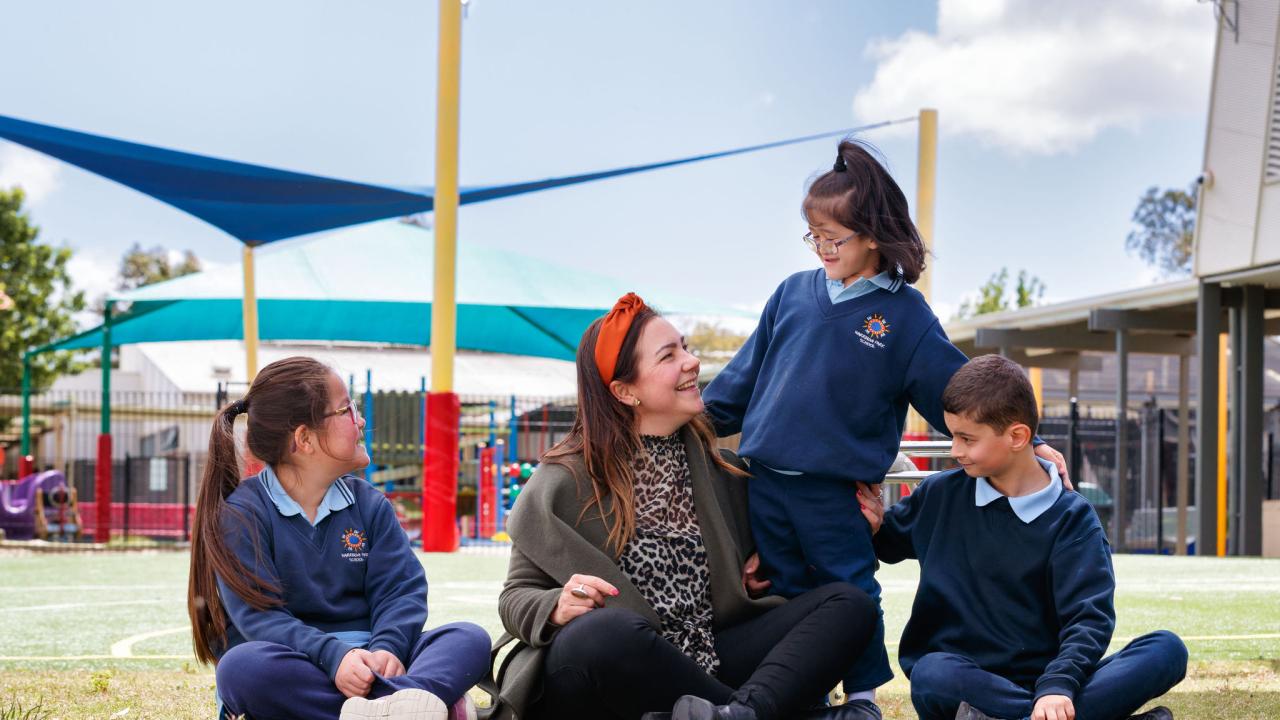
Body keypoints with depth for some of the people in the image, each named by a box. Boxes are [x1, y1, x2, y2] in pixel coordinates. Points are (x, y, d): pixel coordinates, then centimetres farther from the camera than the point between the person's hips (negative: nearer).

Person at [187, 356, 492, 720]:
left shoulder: (368, 504, 12)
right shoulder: (239, 513, -2)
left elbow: (401, 590, 2)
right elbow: (257, 615, -15)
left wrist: (387, 648, -22)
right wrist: (334, 656, -32)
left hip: (368, 657, 4)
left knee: (470, 638, -20)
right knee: (240, 667, -37)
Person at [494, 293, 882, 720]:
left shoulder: (717, 467, 12)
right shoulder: (566, 481, -3)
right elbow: (516, 597, -1)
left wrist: (756, 576, 5)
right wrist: (559, 609, -24)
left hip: (702, 667, 6)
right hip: (612, 670, -5)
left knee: (848, 603, -13)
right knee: (607, 631, -40)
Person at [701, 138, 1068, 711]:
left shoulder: (906, 317, -4)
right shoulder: (794, 294, 6)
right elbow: (744, 375, 14)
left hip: (835, 491, -4)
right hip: (765, 482, 4)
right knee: (786, 598, 11)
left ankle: (863, 698, 14)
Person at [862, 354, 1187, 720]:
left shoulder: (1071, 519, 0)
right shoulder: (940, 496, 7)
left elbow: (1088, 617, -11)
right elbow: (890, 542, 26)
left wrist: (1058, 685, -30)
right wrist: (873, 525, 1)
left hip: (1042, 684, 0)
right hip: (964, 677, 0)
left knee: (1166, 650, -22)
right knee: (932, 674, -37)